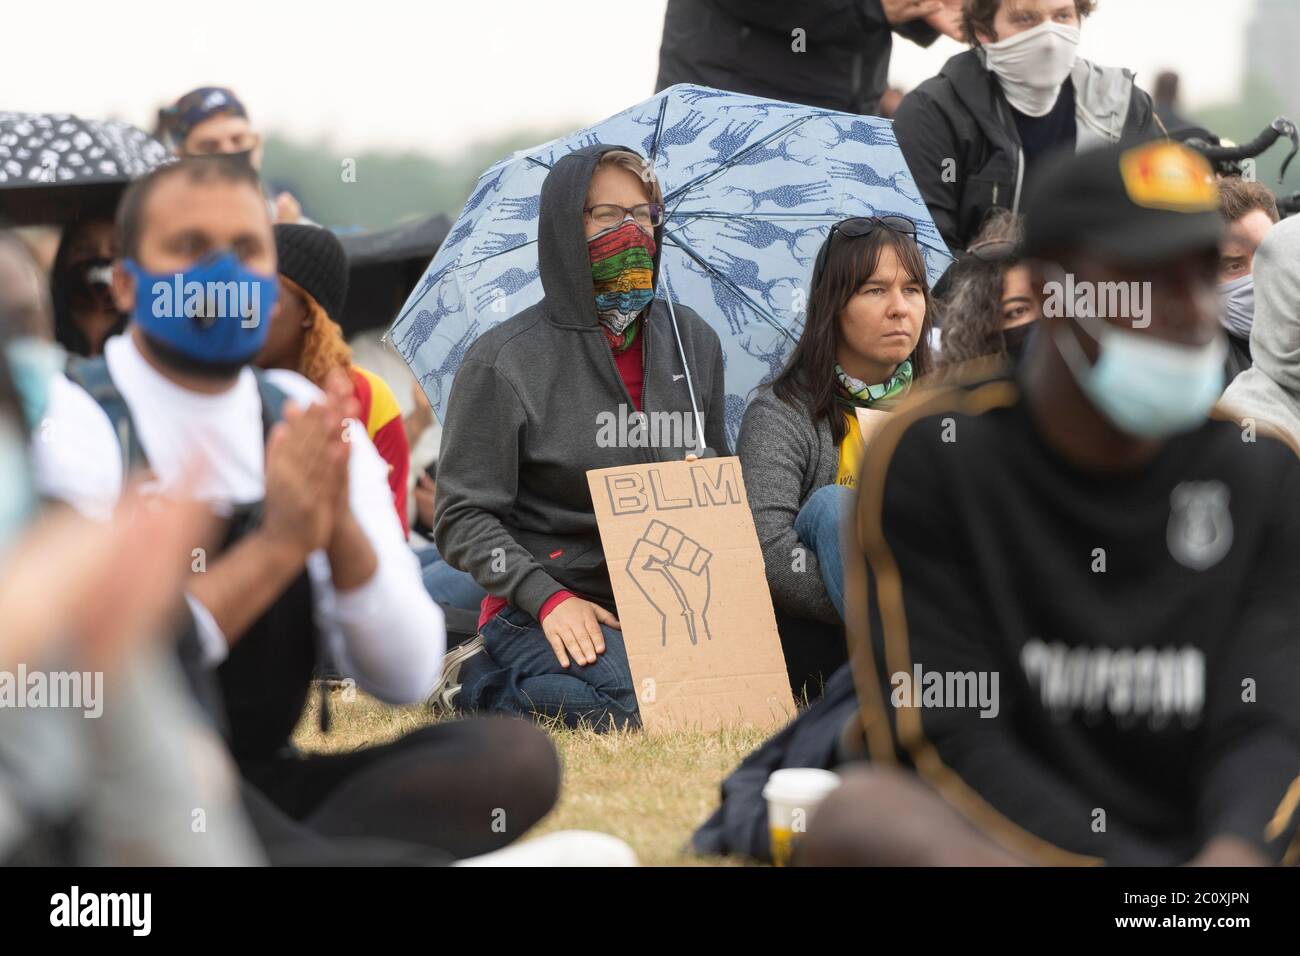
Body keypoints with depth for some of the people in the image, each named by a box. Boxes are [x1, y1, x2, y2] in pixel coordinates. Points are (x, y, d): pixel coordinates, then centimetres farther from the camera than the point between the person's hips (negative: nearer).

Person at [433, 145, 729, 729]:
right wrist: (549, 598, -19)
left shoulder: (693, 341, 11)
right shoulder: (503, 361, -5)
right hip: (540, 614, -7)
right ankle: (481, 677, -2)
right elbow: (463, 517, -5)